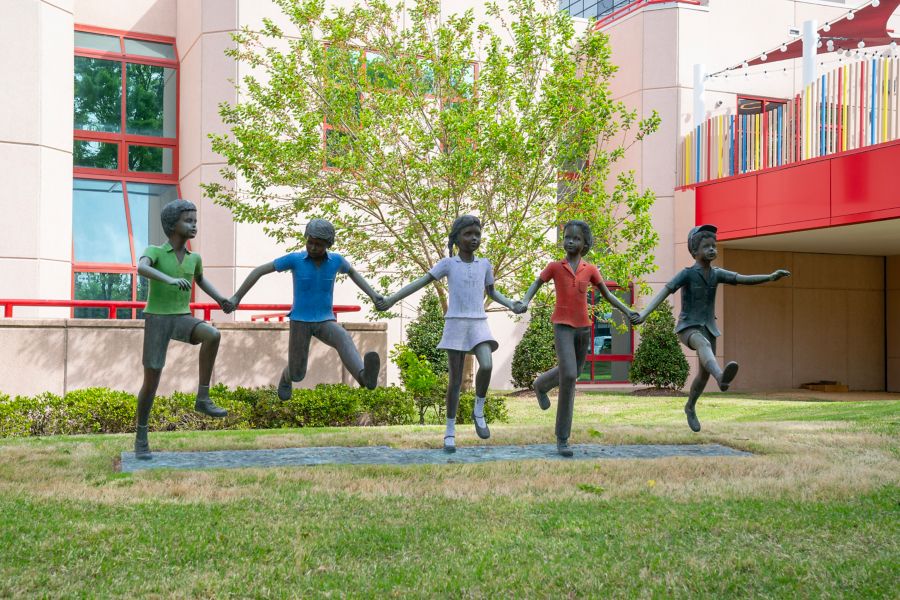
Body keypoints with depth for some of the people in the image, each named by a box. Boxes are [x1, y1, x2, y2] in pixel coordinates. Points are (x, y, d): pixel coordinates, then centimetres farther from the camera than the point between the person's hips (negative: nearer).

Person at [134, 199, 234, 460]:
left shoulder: (194, 257, 10)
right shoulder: (153, 251, -4)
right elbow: (141, 268, -27)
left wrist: (220, 299, 20)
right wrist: (171, 280, -43)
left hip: (183, 321, 3)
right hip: (156, 323, -3)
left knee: (212, 335, -28)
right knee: (151, 384, -4)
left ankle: (203, 398, -21)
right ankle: (141, 436, 16)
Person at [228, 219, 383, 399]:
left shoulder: (335, 259, -3)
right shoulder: (294, 258, -10)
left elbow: (351, 271, 22)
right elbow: (259, 271, -3)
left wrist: (372, 294, 12)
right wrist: (236, 297, -6)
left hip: (324, 321, 1)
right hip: (300, 321, -1)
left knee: (344, 339, -34)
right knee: (298, 375, 5)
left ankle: (365, 377, -60)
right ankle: (286, 378, 45)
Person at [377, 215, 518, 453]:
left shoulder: (485, 264, 10)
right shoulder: (448, 263, 1)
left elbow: (492, 292, 22)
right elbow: (420, 282, -1)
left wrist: (511, 305, 6)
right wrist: (392, 299, -10)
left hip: (479, 323, 2)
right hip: (455, 324, -2)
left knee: (486, 366, -23)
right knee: (455, 379, 0)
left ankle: (478, 410, 0)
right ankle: (450, 430, 11)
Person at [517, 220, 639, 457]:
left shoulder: (590, 269, 5)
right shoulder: (555, 266, -1)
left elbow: (607, 294, 10)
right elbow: (535, 285, 3)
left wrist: (627, 311, -2)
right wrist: (524, 302, -17)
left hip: (583, 328, 4)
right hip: (562, 327, -4)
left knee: (573, 374, 19)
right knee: (568, 376, -19)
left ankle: (540, 384, 52)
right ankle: (562, 438, -11)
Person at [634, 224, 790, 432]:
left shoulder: (717, 274, 5)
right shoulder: (687, 273, -9)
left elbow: (744, 279, -6)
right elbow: (664, 292, -19)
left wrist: (771, 277, -21)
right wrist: (645, 313, -32)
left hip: (708, 327, 6)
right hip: (688, 327, -6)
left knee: (704, 373, 8)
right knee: (704, 344, -38)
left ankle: (690, 408, 34)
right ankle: (721, 377, -68)